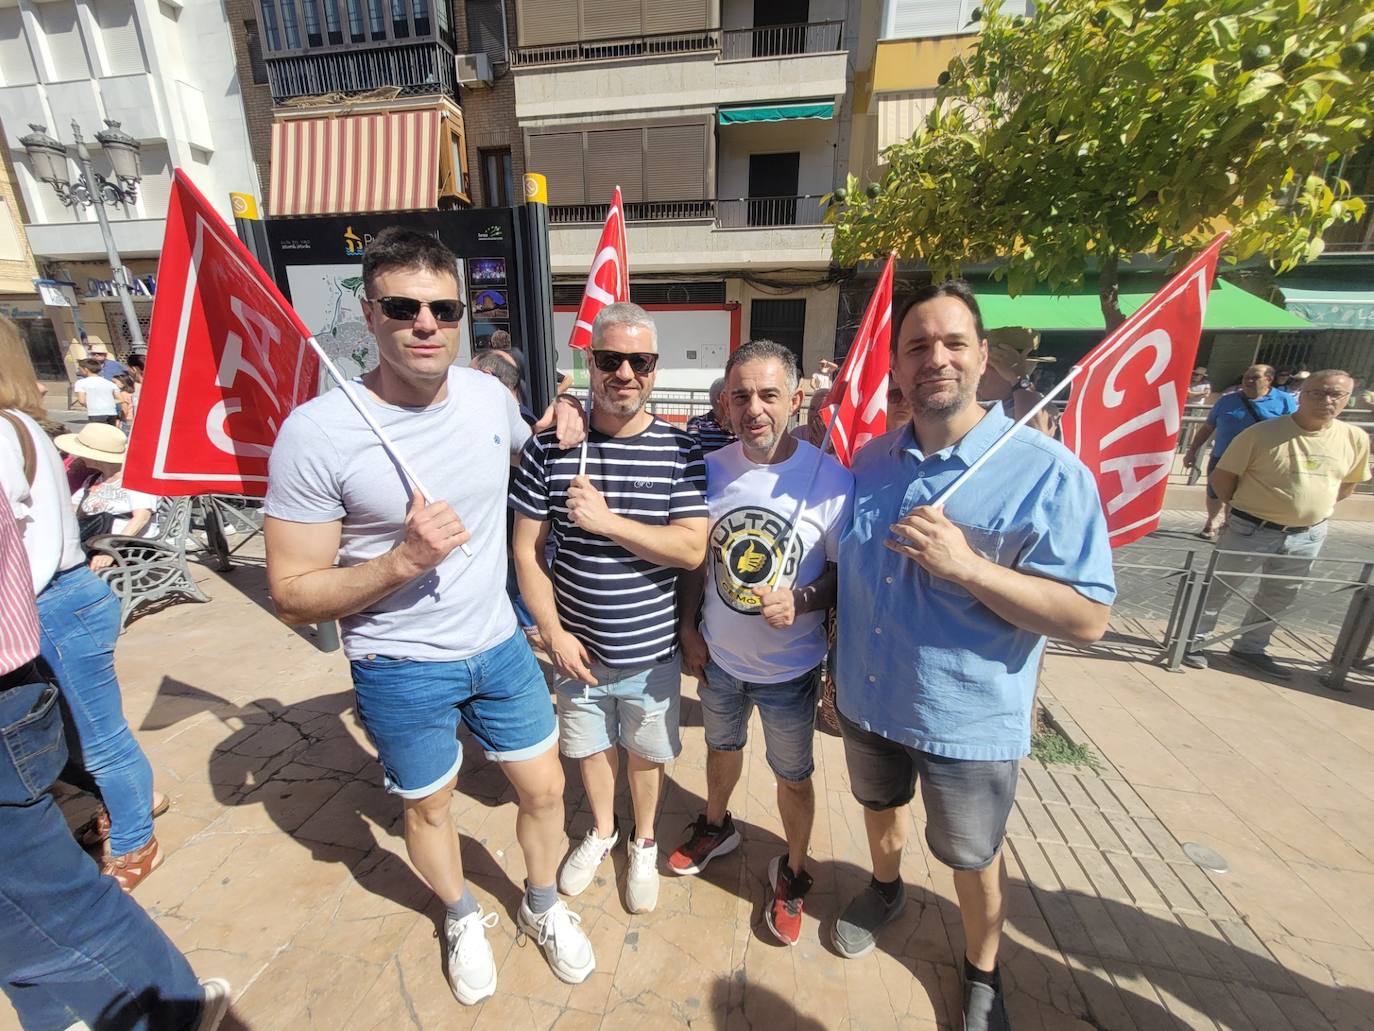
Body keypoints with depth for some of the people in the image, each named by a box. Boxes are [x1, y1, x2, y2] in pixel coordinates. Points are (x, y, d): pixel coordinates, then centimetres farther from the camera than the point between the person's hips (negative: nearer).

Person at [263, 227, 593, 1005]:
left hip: (499, 646, 4)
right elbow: (292, 594, -15)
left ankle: (543, 905, 50)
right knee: (430, 807, 22)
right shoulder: (317, 432, -20)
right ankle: (464, 918, 55)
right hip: (402, 670, -3)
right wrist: (403, 560, -30)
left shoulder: (489, 396, -6)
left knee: (544, 790, 17)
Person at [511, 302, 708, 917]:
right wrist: (554, 633, -9)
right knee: (591, 745, 24)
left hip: (652, 650, -1)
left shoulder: (680, 451, -11)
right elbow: (526, 550, -5)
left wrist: (606, 520, -26)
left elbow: (693, 549, -19)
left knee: (646, 751, 21)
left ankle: (643, 843, 51)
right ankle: (602, 831, 54)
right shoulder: (550, 447, -9)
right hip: (578, 647, 1)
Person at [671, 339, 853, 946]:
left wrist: (802, 600, -28)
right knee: (721, 747, 29)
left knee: (793, 777, 19)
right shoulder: (711, 470, -9)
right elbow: (695, 557, 3)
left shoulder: (832, 480, -20)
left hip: (790, 668, -3)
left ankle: (792, 872, 48)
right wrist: (689, 628, 2)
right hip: (717, 656, 4)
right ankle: (716, 827, 59)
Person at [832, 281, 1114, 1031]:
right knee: (879, 805, 29)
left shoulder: (1049, 474, -19)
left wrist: (966, 567, -32)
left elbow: (1089, 618, -20)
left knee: (971, 858, 21)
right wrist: (834, 666, 5)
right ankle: (885, 889, 61)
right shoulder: (870, 461, -3)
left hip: (968, 719, -4)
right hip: (866, 699, 5)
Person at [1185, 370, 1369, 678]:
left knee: (1280, 598, 18)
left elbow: (1348, 483, 15)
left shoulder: (1356, 438, -1)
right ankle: (1193, 642, 19)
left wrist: (1314, 507, 7)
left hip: (1308, 536, 5)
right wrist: (1244, 507, 2)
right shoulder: (1262, 433, -16)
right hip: (1251, 530, -5)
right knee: (1218, 588, 5)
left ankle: (1250, 648, 35)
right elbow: (1222, 476, -8)